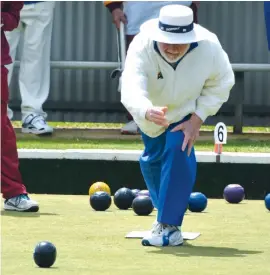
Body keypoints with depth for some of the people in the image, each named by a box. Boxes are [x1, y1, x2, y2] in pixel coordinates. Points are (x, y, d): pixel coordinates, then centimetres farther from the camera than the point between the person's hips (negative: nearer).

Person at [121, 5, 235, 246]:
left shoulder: (209, 48, -35)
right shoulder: (142, 47, -40)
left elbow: (222, 82, -16)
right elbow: (131, 90, -54)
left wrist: (198, 118, -25)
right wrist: (147, 112, -76)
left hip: (187, 110, -1)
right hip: (150, 109, 1)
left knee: (178, 150, -22)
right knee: (153, 159, 14)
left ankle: (169, 226, -19)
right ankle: (165, 213, 42)